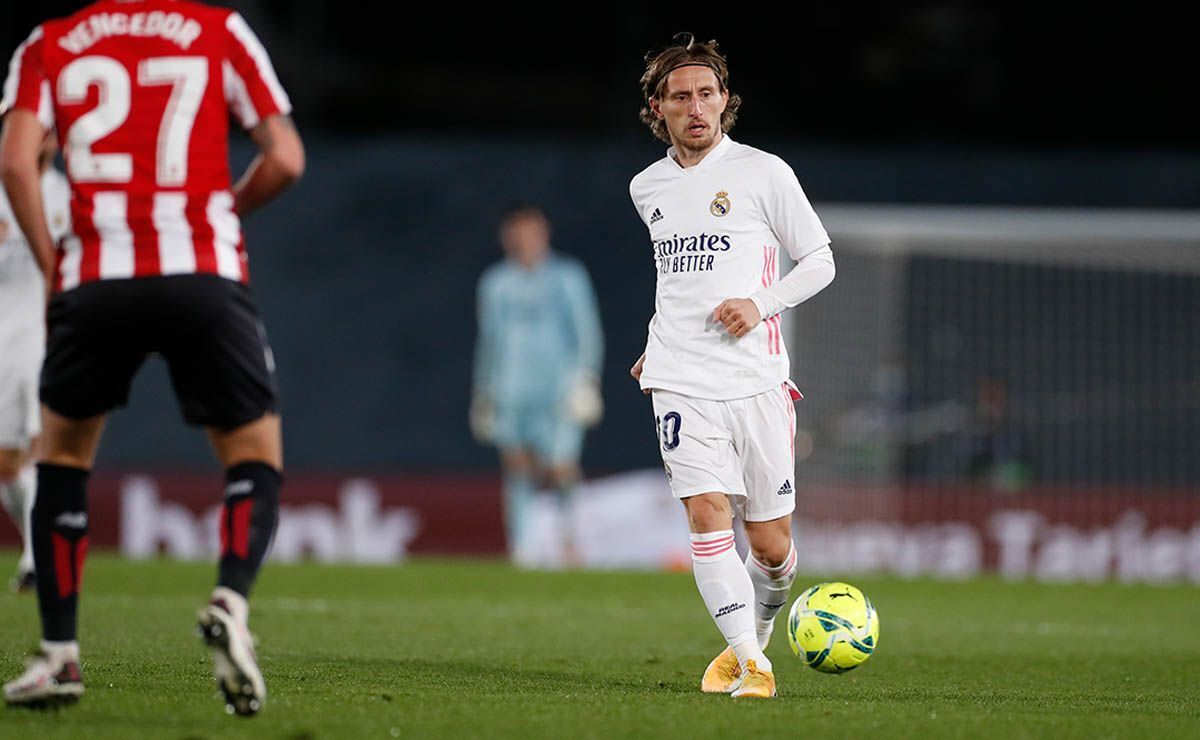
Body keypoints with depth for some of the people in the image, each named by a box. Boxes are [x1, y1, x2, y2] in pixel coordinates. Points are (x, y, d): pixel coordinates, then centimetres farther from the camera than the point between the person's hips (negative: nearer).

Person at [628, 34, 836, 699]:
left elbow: (820, 261, 4)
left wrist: (761, 305, -10)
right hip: (681, 383, 2)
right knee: (707, 512, -18)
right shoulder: (647, 189, 13)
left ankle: (754, 633, 30)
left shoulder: (763, 173, 0)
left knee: (771, 546, 1)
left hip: (756, 380, -2)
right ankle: (749, 660, -18)